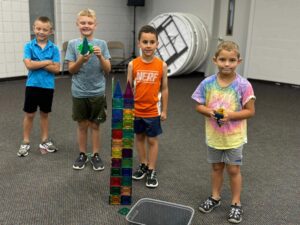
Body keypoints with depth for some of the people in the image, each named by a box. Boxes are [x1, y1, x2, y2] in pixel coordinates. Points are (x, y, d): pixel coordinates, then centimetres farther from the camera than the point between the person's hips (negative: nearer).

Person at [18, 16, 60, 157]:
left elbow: (56, 69, -10)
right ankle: (25, 142, 20)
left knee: (44, 114, 14)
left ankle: (45, 141, 27)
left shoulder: (54, 48, -3)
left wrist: (37, 64, -14)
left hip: (48, 86, 1)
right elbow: (29, 65, -16)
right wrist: (47, 62, -12)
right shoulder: (29, 46, -4)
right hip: (32, 85, -1)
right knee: (29, 114, 7)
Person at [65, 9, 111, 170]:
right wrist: (81, 60, -21)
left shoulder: (101, 44, -2)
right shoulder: (73, 44, -2)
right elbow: (71, 70, -3)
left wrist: (100, 56, -21)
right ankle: (82, 154, 27)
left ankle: (96, 155, 23)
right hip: (79, 93, 0)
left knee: (95, 125, 10)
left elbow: (107, 70, -3)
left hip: (97, 92, 0)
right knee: (82, 125, 12)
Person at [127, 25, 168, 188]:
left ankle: (151, 171, 22)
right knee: (139, 137, 16)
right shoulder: (133, 64, -7)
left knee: (152, 140, 9)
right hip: (136, 110, 2)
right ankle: (143, 165, 35)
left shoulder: (161, 65, -9)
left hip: (153, 111, -1)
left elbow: (164, 89, -1)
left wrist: (164, 110, 1)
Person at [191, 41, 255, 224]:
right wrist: (210, 111, -20)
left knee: (233, 169, 10)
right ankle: (215, 197, 38)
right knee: (216, 167, 19)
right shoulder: (207, 83, -9)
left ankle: (236, 204, 28)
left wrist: (231, 115, -25)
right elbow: (199, 106, 0)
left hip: (234, 137, -2)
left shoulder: (243, 85, -16)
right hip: (214, 135, 3)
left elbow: (250, 111, -10)